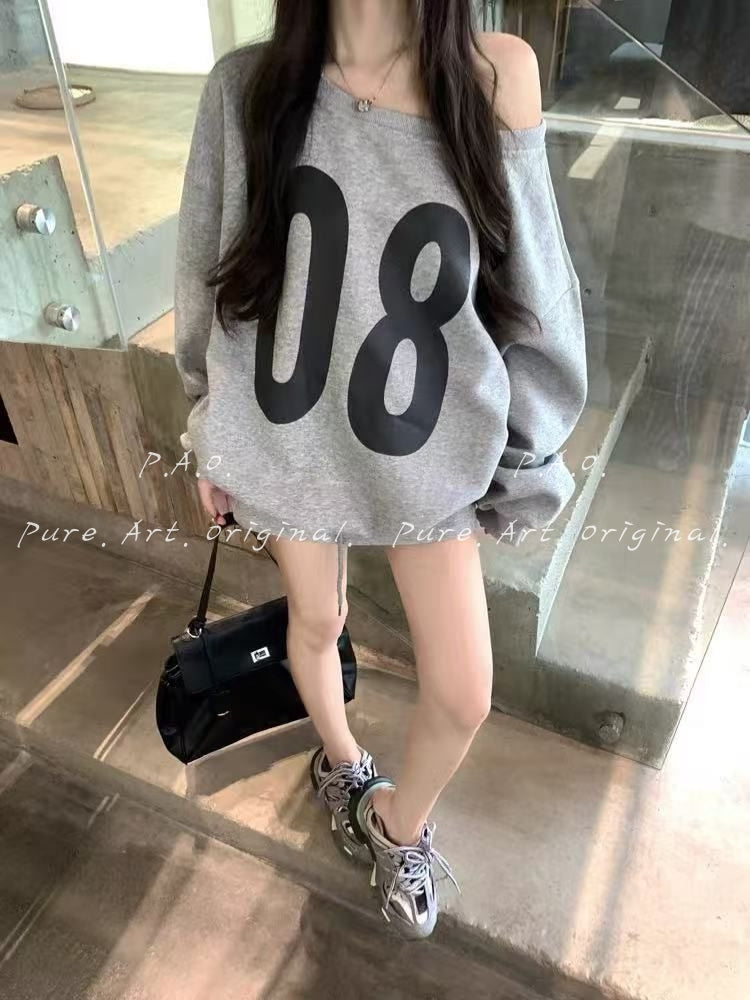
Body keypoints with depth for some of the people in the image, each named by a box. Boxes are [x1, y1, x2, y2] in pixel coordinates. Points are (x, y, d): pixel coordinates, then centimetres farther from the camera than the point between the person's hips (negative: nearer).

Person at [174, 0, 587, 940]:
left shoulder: (495, 76, -9)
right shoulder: (246, 86, -7)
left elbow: (528, 294, -4)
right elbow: (205, 276, 2)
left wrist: (524, 461, 1)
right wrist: (208, 432, 8)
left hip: (432, 458, 0)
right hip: (289, 444, 1)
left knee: (463, 695, 5)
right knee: (316, 622, 22)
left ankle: (397, 822, 41)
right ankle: (339, 764, 57)